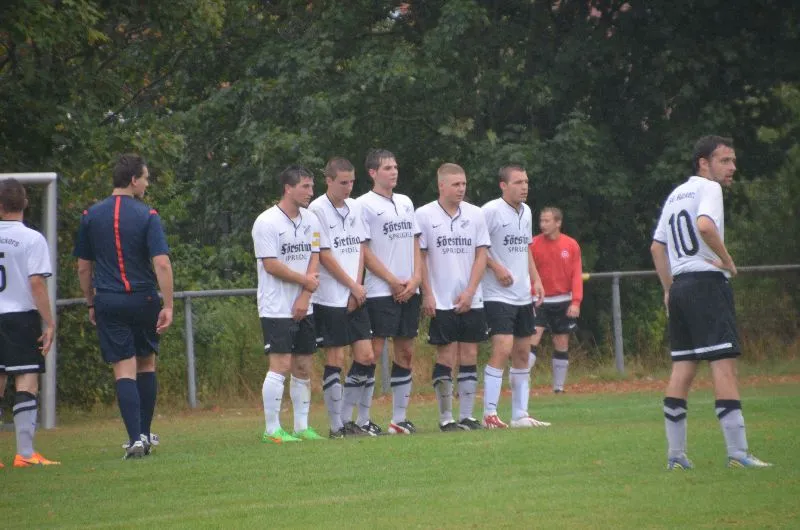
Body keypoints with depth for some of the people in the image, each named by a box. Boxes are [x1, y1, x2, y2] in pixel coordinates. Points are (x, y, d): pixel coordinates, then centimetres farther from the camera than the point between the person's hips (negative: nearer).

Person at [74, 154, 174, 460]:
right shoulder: (146, 216, -6)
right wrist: (168, 306, -12)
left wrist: (91, 303, 19)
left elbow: (83, 267, 9)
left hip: (108, 302, 1)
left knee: (124, 370, -2)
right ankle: (145, 434, 24)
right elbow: (162, 264, -14)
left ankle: (135, 438, -14)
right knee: (146, 364, 17)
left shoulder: (91, 216, 3)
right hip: (143, 298, -1)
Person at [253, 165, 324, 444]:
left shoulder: (311, 220, 10)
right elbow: (271, 265, -14)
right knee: (280, 365, -11)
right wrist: (306, 280, -5)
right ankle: (272, 430, -9)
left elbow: (314, 259, 7)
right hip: (277, 308, -7)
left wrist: (304, 296, -6)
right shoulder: (267, 222, -11)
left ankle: (302, 426, 15)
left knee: (303, 367, 8)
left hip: (303, 308, 7)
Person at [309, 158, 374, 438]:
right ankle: (337, 425, 2)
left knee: (366, 356, 2)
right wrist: (353, 286, -7)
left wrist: (357, 288, -1)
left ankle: (347, 418, 14)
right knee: (335, 359, -4)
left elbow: (360, 248, 11)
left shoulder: (354, 207, 12)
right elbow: (325, 256, -11)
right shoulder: (318, 210, -9)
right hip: (330, 297, -6)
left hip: (355, 297, 6)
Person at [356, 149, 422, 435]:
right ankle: (362, 419, -4)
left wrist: (415, 279, 0)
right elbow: (364, 251, -9)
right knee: (373, 352, -8)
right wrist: (393, 282, -11)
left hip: (409, 291, 7)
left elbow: (415, 243, 17)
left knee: (405, 351, 7)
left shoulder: (406, 203, 16)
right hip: (381, 291, -7)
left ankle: (399, 418, 12)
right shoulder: (364, 204, -5)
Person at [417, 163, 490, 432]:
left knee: (469, 355, 3)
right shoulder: (424, 215, -2)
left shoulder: (475, 214, 6)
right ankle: (446, 418, 3)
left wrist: (470, 292, -5)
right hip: (441, 301, -3)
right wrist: (427, 295, -5)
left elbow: (481, 255, 5)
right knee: (446, 356, -3)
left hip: (471, 301, 3)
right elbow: (419, 257, 1)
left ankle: (466, 416, 8)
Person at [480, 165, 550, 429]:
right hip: (498, 295, -8)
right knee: (502, 349, -16)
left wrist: (536, 279, 15)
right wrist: (496, 268, -18)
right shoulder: (490, 211, -12)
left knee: (522, 353, 10)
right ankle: (489, 414, -13)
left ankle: (520, 414, 16)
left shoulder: (526, 211, 13)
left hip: (523, 296, 8)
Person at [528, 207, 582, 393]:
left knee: (561, 346, 7)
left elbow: (576, 276, -1)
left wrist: (576, 302, -10)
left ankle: (559, 388, 15)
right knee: (531, 341, -14)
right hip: (540, 301, -2)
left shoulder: (571, 245, -1)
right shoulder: (534, 244, -4)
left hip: (562, 302, 2)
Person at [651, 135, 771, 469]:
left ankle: (675, 454, 7)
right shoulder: (708, 188, -5)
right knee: (724, 363, -12)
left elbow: (657, 247, 23)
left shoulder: (675, 195, 21)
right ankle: (737, 452, -18)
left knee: (682, 368, 9)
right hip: (707, 281, -9)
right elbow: (705, 226, -25)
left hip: (679, 285, 9)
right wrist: (728, 261, -12)